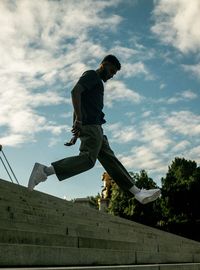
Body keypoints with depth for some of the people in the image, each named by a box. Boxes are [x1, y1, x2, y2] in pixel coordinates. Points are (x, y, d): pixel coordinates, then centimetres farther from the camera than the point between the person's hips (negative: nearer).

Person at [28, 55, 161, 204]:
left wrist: (78, 127, 20)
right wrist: (79, 119, -24)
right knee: (88, 159, -21)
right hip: (89, 124, -10)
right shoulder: (92, 75, 1)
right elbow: (75, 91, -16)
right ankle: (44, 170, -23)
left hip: (95, 127, 10)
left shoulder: (97, 82, 31)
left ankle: (138, 192, 0)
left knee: (110, 159, 3)